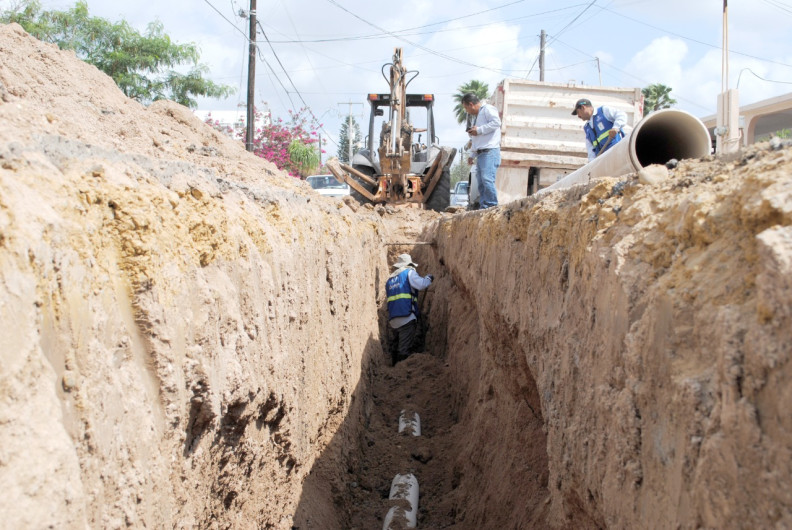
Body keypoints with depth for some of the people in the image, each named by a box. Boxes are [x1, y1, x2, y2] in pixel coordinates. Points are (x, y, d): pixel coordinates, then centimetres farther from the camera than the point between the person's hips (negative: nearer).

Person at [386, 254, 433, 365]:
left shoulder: (389, 279, 24)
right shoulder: (409, 272, 4)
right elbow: (421, 285, -13)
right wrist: (428, 278, 8)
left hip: (393, 319, 7)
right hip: (406, 317, -7)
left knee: (399, 347, 16)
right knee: (404, 349, -7)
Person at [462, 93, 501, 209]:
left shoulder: (487, 109, 0)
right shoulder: (476, 116, 29)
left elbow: (496, 122, -17)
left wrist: (479, 130, -13)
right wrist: (473, 156, 25)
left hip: (490, 152, -10)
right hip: (480, 153, 10)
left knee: (487, 179, -20)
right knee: (481, 183, 4)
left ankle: (492, 207, -20)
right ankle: (483, 208, 2)